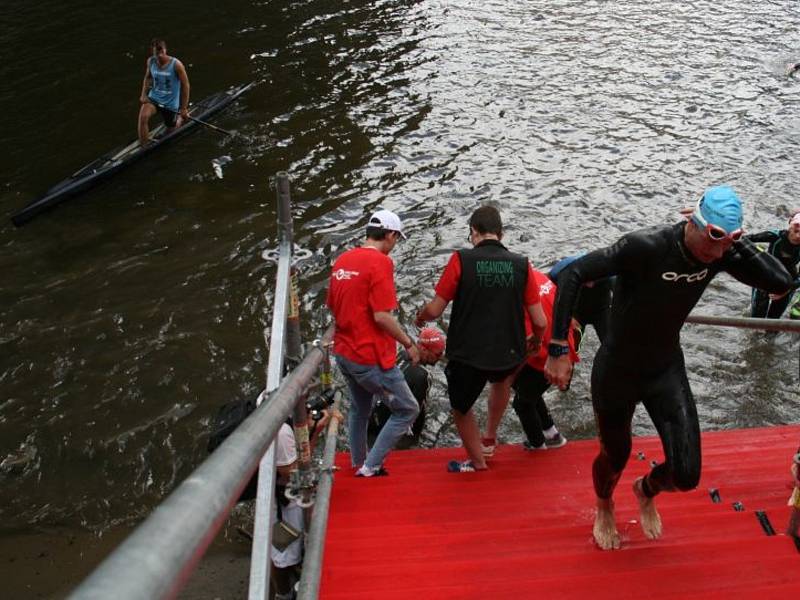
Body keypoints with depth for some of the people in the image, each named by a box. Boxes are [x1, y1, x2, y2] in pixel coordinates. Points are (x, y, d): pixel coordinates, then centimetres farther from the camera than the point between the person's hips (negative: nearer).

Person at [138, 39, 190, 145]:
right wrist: (143, 94, -3)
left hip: (171, 102, -2)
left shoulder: (176, 64, -19)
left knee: (170, 131, 16)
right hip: (154, 98, 2)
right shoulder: (150, 61, -7)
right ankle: (143, 147, -18)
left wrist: (184, 108, -13)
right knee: (143, 116, -29)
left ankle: (181, 117, 48)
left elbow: (185, 85, -13)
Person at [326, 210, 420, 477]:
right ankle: (370, 467, 7)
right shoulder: (381, 262, -17)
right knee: (407, 410, 6)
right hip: (372, 357, -8)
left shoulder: (342, 260, 7)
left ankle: (359, 463, 38)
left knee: (359, 409, 26)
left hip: (343, 352, 9)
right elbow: (382, 316, -22)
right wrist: (409, 344, -10)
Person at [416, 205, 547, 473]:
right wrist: (536, 340, 22)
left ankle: (477, 462, 40)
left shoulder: (461, 260, -11)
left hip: (467, 354, -3)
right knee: (502, 378, 39)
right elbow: (540, 321, -1)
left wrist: (420, 317, 16)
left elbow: (435, 310, -8)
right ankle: (490, 438, 45)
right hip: (508, 353, 3)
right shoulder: (521, 264, -4)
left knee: (461, 408, 24)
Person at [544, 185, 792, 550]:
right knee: (615, 457, 17)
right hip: (616, 371, -4)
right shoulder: (645, 246, -31)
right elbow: (573, 274, -31)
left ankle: (646, 491, 36)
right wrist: (558, 350, -33)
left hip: (667, 369, 4)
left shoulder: (720, 254, -13)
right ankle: (604, 508, 54)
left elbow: (781, 282, -14)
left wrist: (737, 243, -24)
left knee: (687, 475, -3)